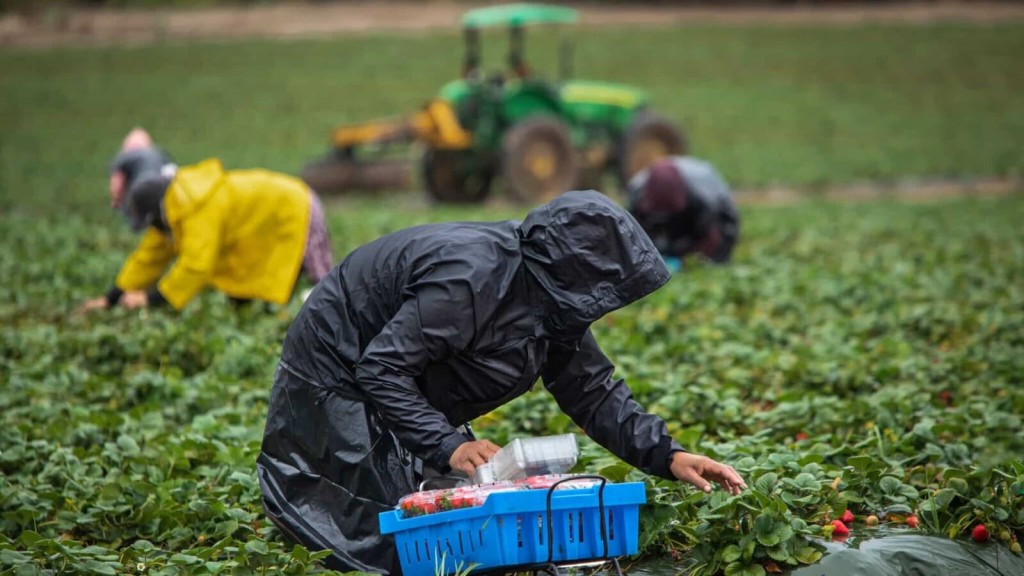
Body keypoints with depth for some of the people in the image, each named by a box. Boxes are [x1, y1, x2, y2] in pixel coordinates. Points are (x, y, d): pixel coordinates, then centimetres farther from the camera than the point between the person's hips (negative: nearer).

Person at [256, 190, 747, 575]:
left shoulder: (553, 299, -3)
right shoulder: (471, 278, -33)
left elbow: (591, 391, 3)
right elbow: (381, 369, -32)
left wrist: (666, 456, -7)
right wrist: (446, 445, -38)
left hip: (404, 389, 10)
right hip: (338, 380, -10)